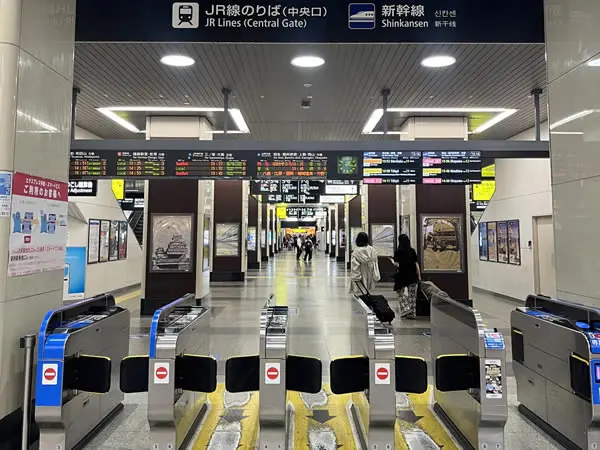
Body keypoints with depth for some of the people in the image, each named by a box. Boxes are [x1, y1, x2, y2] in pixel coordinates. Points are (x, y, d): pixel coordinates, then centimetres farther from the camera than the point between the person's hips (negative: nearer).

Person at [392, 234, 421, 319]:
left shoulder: (398, 252, -9)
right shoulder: (412, 251, 2)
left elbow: (396, 264, -9)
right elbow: (416, 264, 1)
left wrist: (393, 262, 13)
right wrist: (419, 276, 6)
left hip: (402, 276, -3)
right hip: (412, 276, 3)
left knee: (401, 294, 13)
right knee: (412, 295, 10)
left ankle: (405, 309, -2)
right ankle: (412, 313, 12)